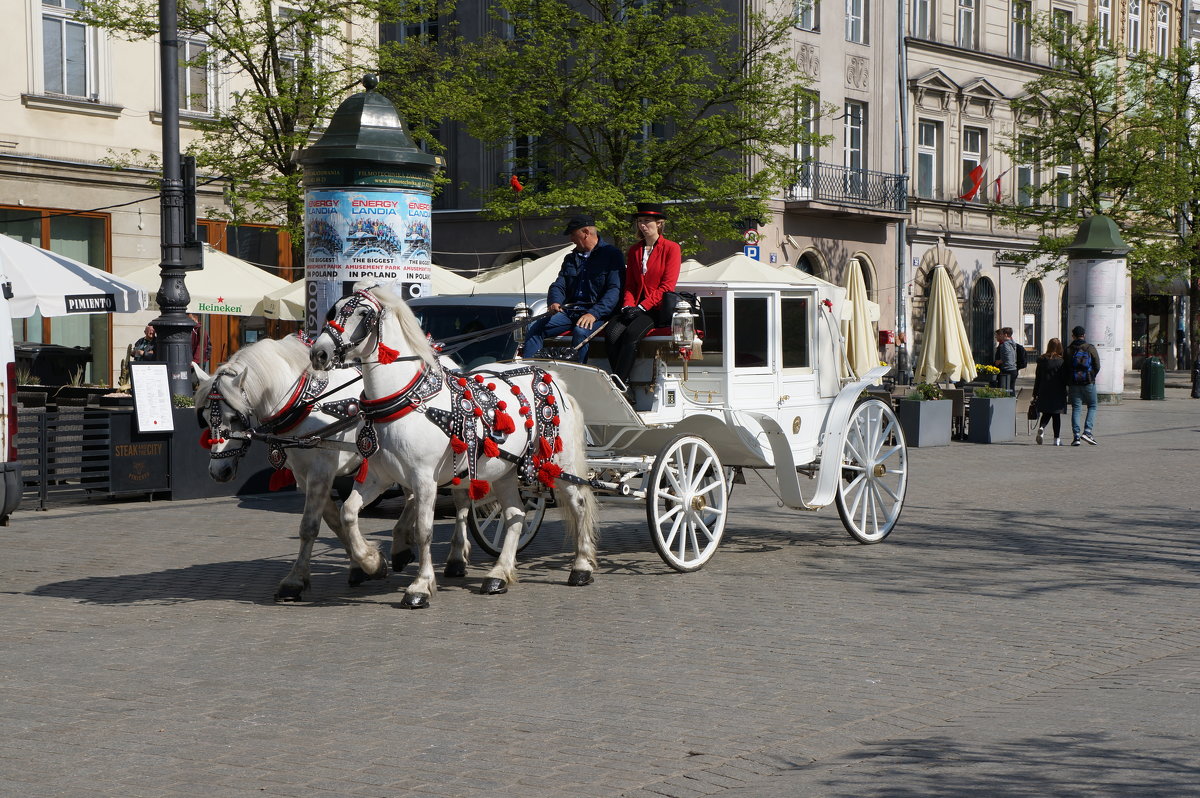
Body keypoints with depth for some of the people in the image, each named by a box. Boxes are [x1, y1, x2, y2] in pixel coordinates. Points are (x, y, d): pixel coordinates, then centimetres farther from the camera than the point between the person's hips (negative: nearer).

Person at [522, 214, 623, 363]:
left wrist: (594, 313, -25)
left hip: (598, 312, -6)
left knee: (580, 331, -37)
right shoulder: (571, 258, 21)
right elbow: (559, 285, 15)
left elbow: (615, 290, -12)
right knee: (534, 328, -13)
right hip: (569, 311, 7)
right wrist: (555, 302, -10)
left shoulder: (611, 254, -2)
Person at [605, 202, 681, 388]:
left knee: (631, 334, -33)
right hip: (635, 307, 5)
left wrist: (642, 307, -14)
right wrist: (627, 306, -4)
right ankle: (624, 385, -25)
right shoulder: (634, 250, 18)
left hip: (657, 308, -5)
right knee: (612, 333, -26)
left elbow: (667, 286, -7)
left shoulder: (671, 248, 0)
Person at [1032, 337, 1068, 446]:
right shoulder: (1062, 361, -7)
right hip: (1058, 392, -2)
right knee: (1056, 415, 5)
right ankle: (1057, 439, 4)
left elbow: (1037, 378, 5)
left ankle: (1041, 427, -15)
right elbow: (1065, 378, -4)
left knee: (1046, 413, 14)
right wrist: (1065, 392, 5)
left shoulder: (1042, 360, 1)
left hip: (1044, 392, 2)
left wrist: (1035, 394, 10)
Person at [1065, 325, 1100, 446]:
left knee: (1076, 408, 5)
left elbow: (1064, 368, 2)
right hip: (1089, 383, -1)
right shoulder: (1090, 348, -2)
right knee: (1092, 406, 10)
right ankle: (1087, 431, -7)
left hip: (1073, 384, 1)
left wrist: (1067, 383, 11)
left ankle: (1076, 436, -2)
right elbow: (1097, 366, -2)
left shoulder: (1068, 350, 2)